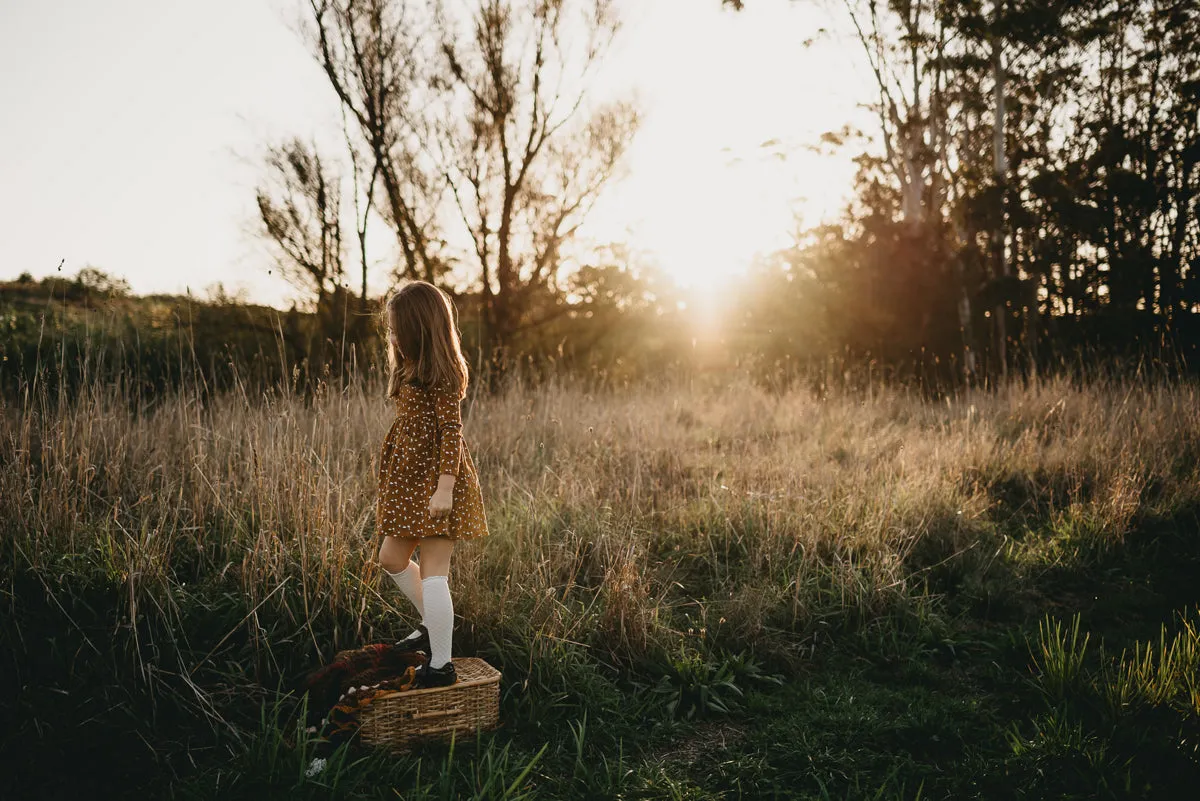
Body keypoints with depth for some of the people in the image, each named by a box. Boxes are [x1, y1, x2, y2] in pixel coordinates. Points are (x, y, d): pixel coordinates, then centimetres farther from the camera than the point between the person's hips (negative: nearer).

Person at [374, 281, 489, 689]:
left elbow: (452, 432, -20)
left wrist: (445, 487, -24)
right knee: (392, 558, 17)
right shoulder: (412, 370, 14)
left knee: (432, 572, -5)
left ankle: (440, 665, 4)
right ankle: (433, 624, 34)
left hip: (435, 480, -10)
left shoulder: (441, 375, -15)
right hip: (409, 479, 10)